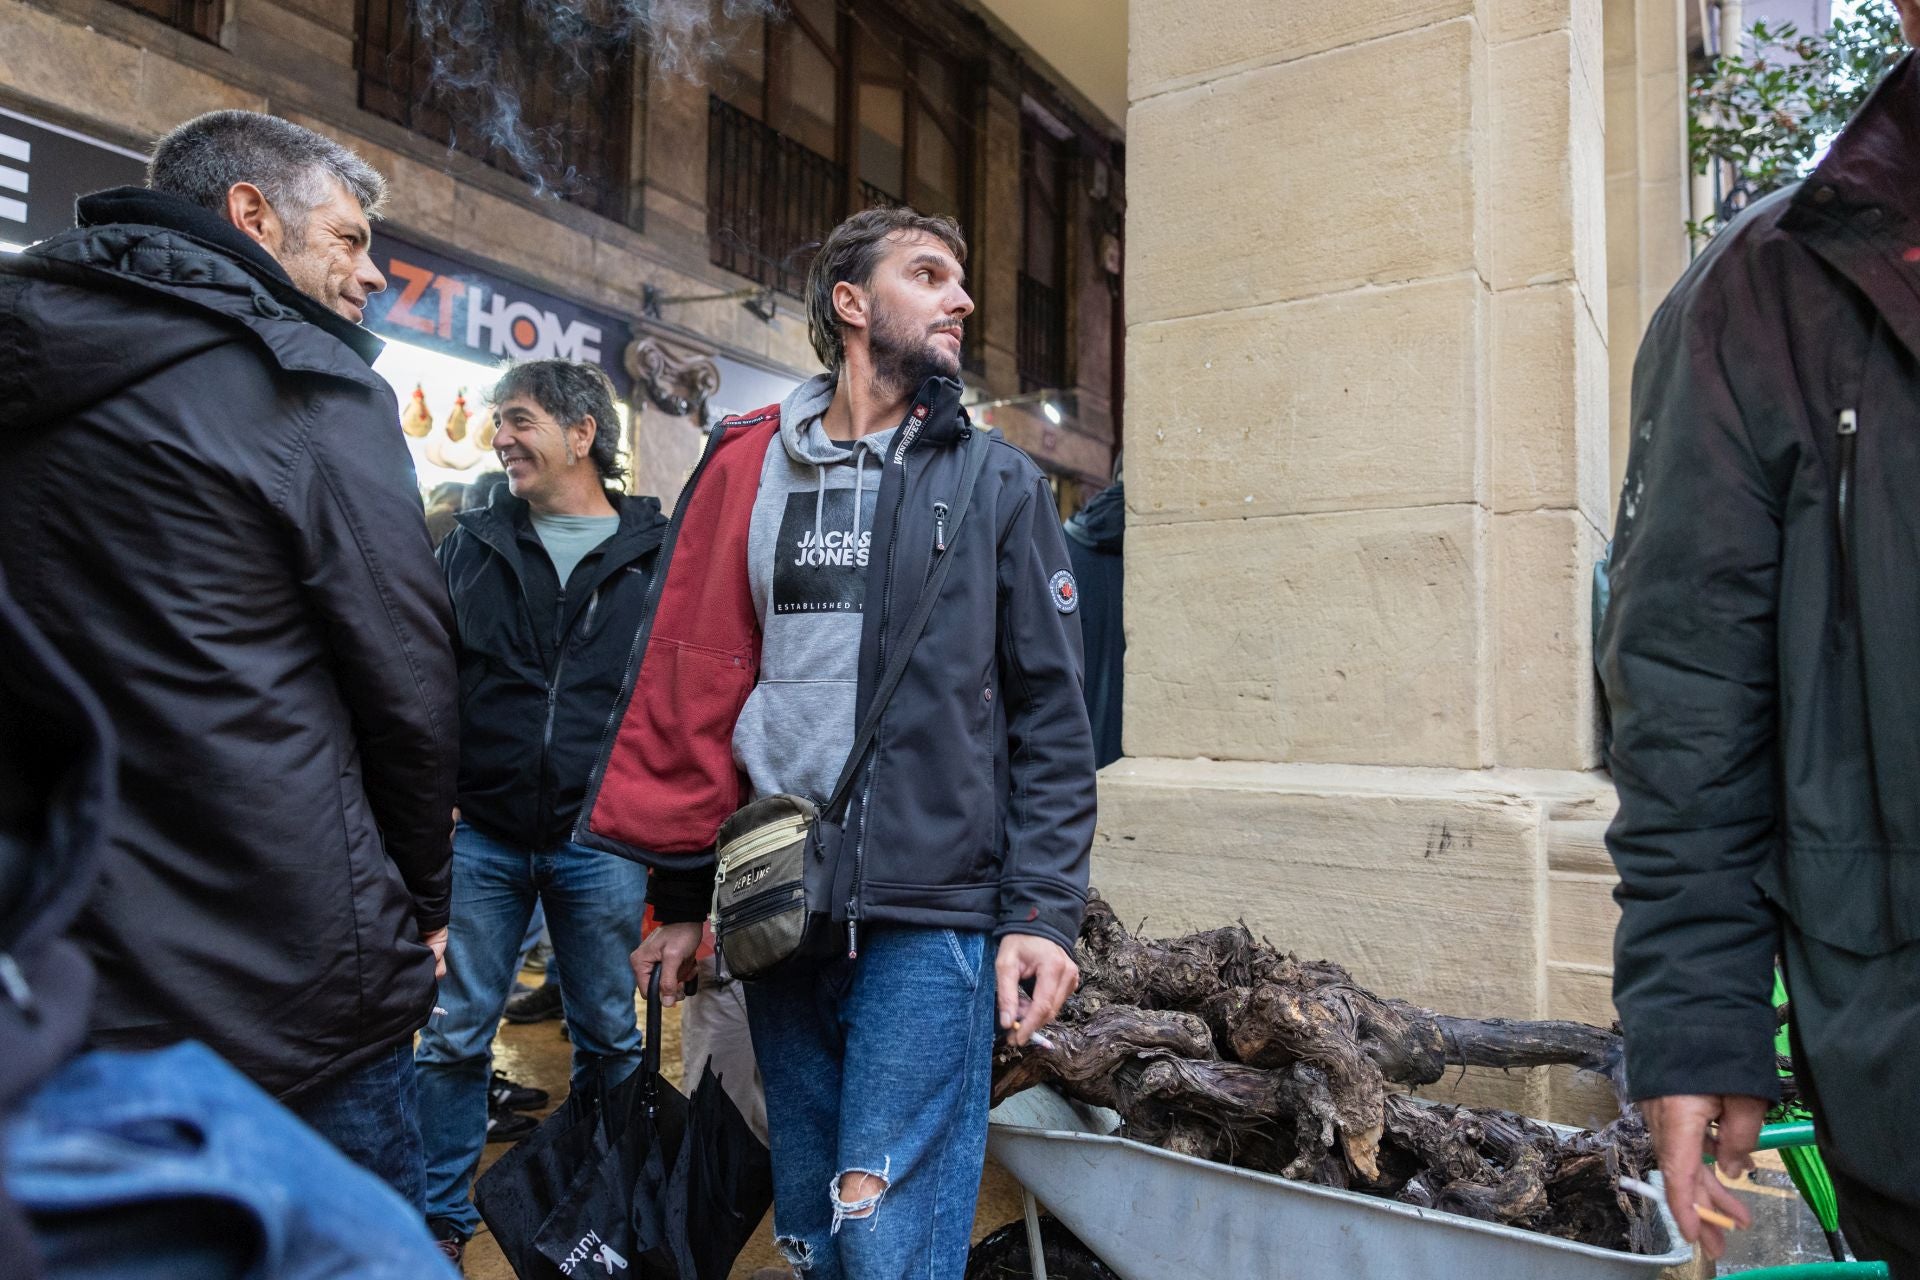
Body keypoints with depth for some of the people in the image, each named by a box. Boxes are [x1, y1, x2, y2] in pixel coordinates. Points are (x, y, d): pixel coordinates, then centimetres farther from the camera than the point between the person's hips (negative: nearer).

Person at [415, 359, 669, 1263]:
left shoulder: (657, 553, -1)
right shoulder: (474, 544, 7)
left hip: (600, 841, -1)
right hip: (481, 836, 2)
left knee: (610, 1037, 13)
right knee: (454, 1034, 10)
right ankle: (442, 1212, 29)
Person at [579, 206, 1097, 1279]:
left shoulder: (1001, 484, 3)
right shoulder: (750, 470, 8)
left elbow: (1052, 715, 0)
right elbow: (689, 686, 8)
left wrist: (1043, 912, -9)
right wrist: (680, 893, 7)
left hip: (932, 919, -2)